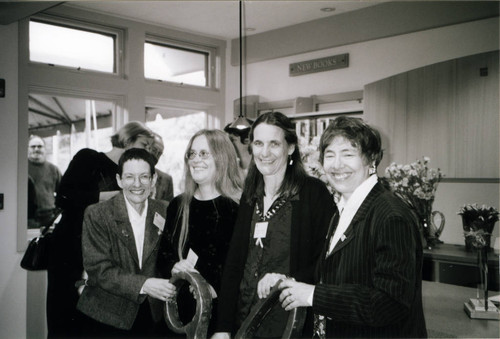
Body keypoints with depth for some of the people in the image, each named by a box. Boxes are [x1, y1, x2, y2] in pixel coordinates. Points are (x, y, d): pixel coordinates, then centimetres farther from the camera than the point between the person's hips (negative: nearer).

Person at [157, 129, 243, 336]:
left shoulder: (239, 207, -10)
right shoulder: (178, 205, 8)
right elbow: (163, 254, 13)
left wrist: (215, 288, -21)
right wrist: (173, 267, -7)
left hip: (223, 310, -4)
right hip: (180, 307, 5)